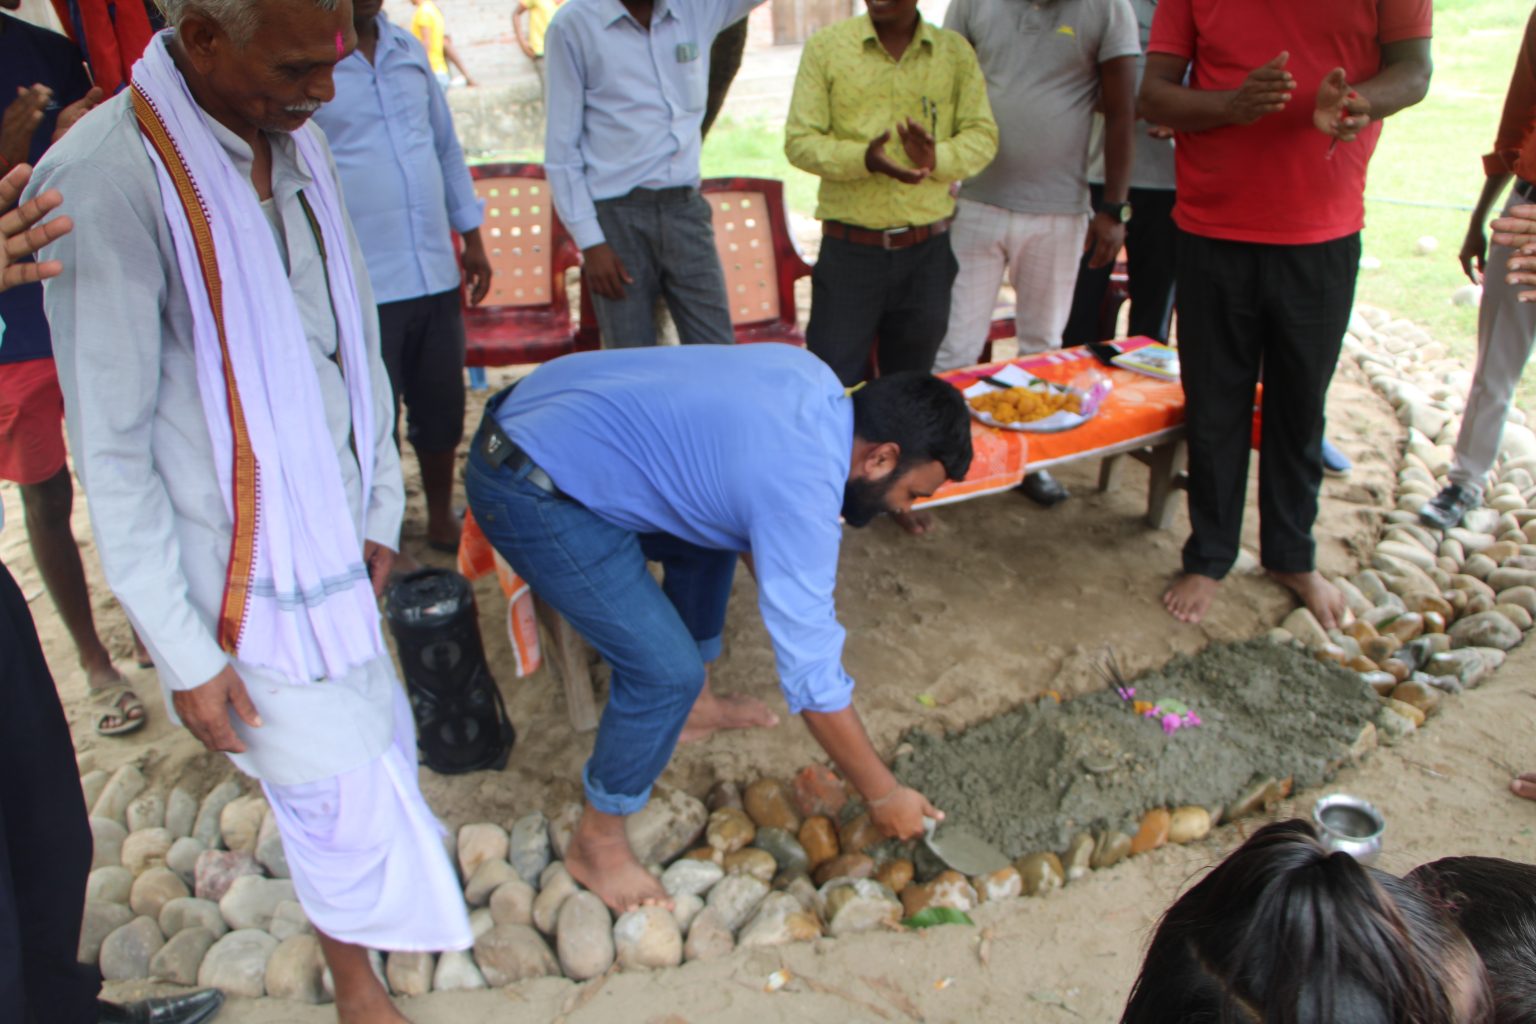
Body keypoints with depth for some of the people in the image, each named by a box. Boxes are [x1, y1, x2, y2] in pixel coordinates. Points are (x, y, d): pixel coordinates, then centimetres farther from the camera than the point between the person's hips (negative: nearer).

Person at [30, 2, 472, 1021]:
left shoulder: (298, 142, 2)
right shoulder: (107, 179, -21)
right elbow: (112, 448, -17)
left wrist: (381, 507, 12)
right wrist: (184, 651, -12)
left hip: (333, 545, 6)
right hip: (246, 583, -6)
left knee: (382, 746, 19)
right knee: (344, 791, 7)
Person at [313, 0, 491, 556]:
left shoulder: (409, 50, 12)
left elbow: (447, 147, 20)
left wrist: (471, 236, 18)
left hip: (435, 275, 6)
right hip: (357, 289, -6)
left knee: (442, 409, 15)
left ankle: (441, 518, 35)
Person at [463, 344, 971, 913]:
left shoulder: (813, 378, 1)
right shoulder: (802, 489, -23)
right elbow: (812, 678, -18)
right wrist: (884, 795, -6)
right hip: (528, 492, -10)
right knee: (667, 672, -10)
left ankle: (693, 706, 38)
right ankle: (596, 843, 13)